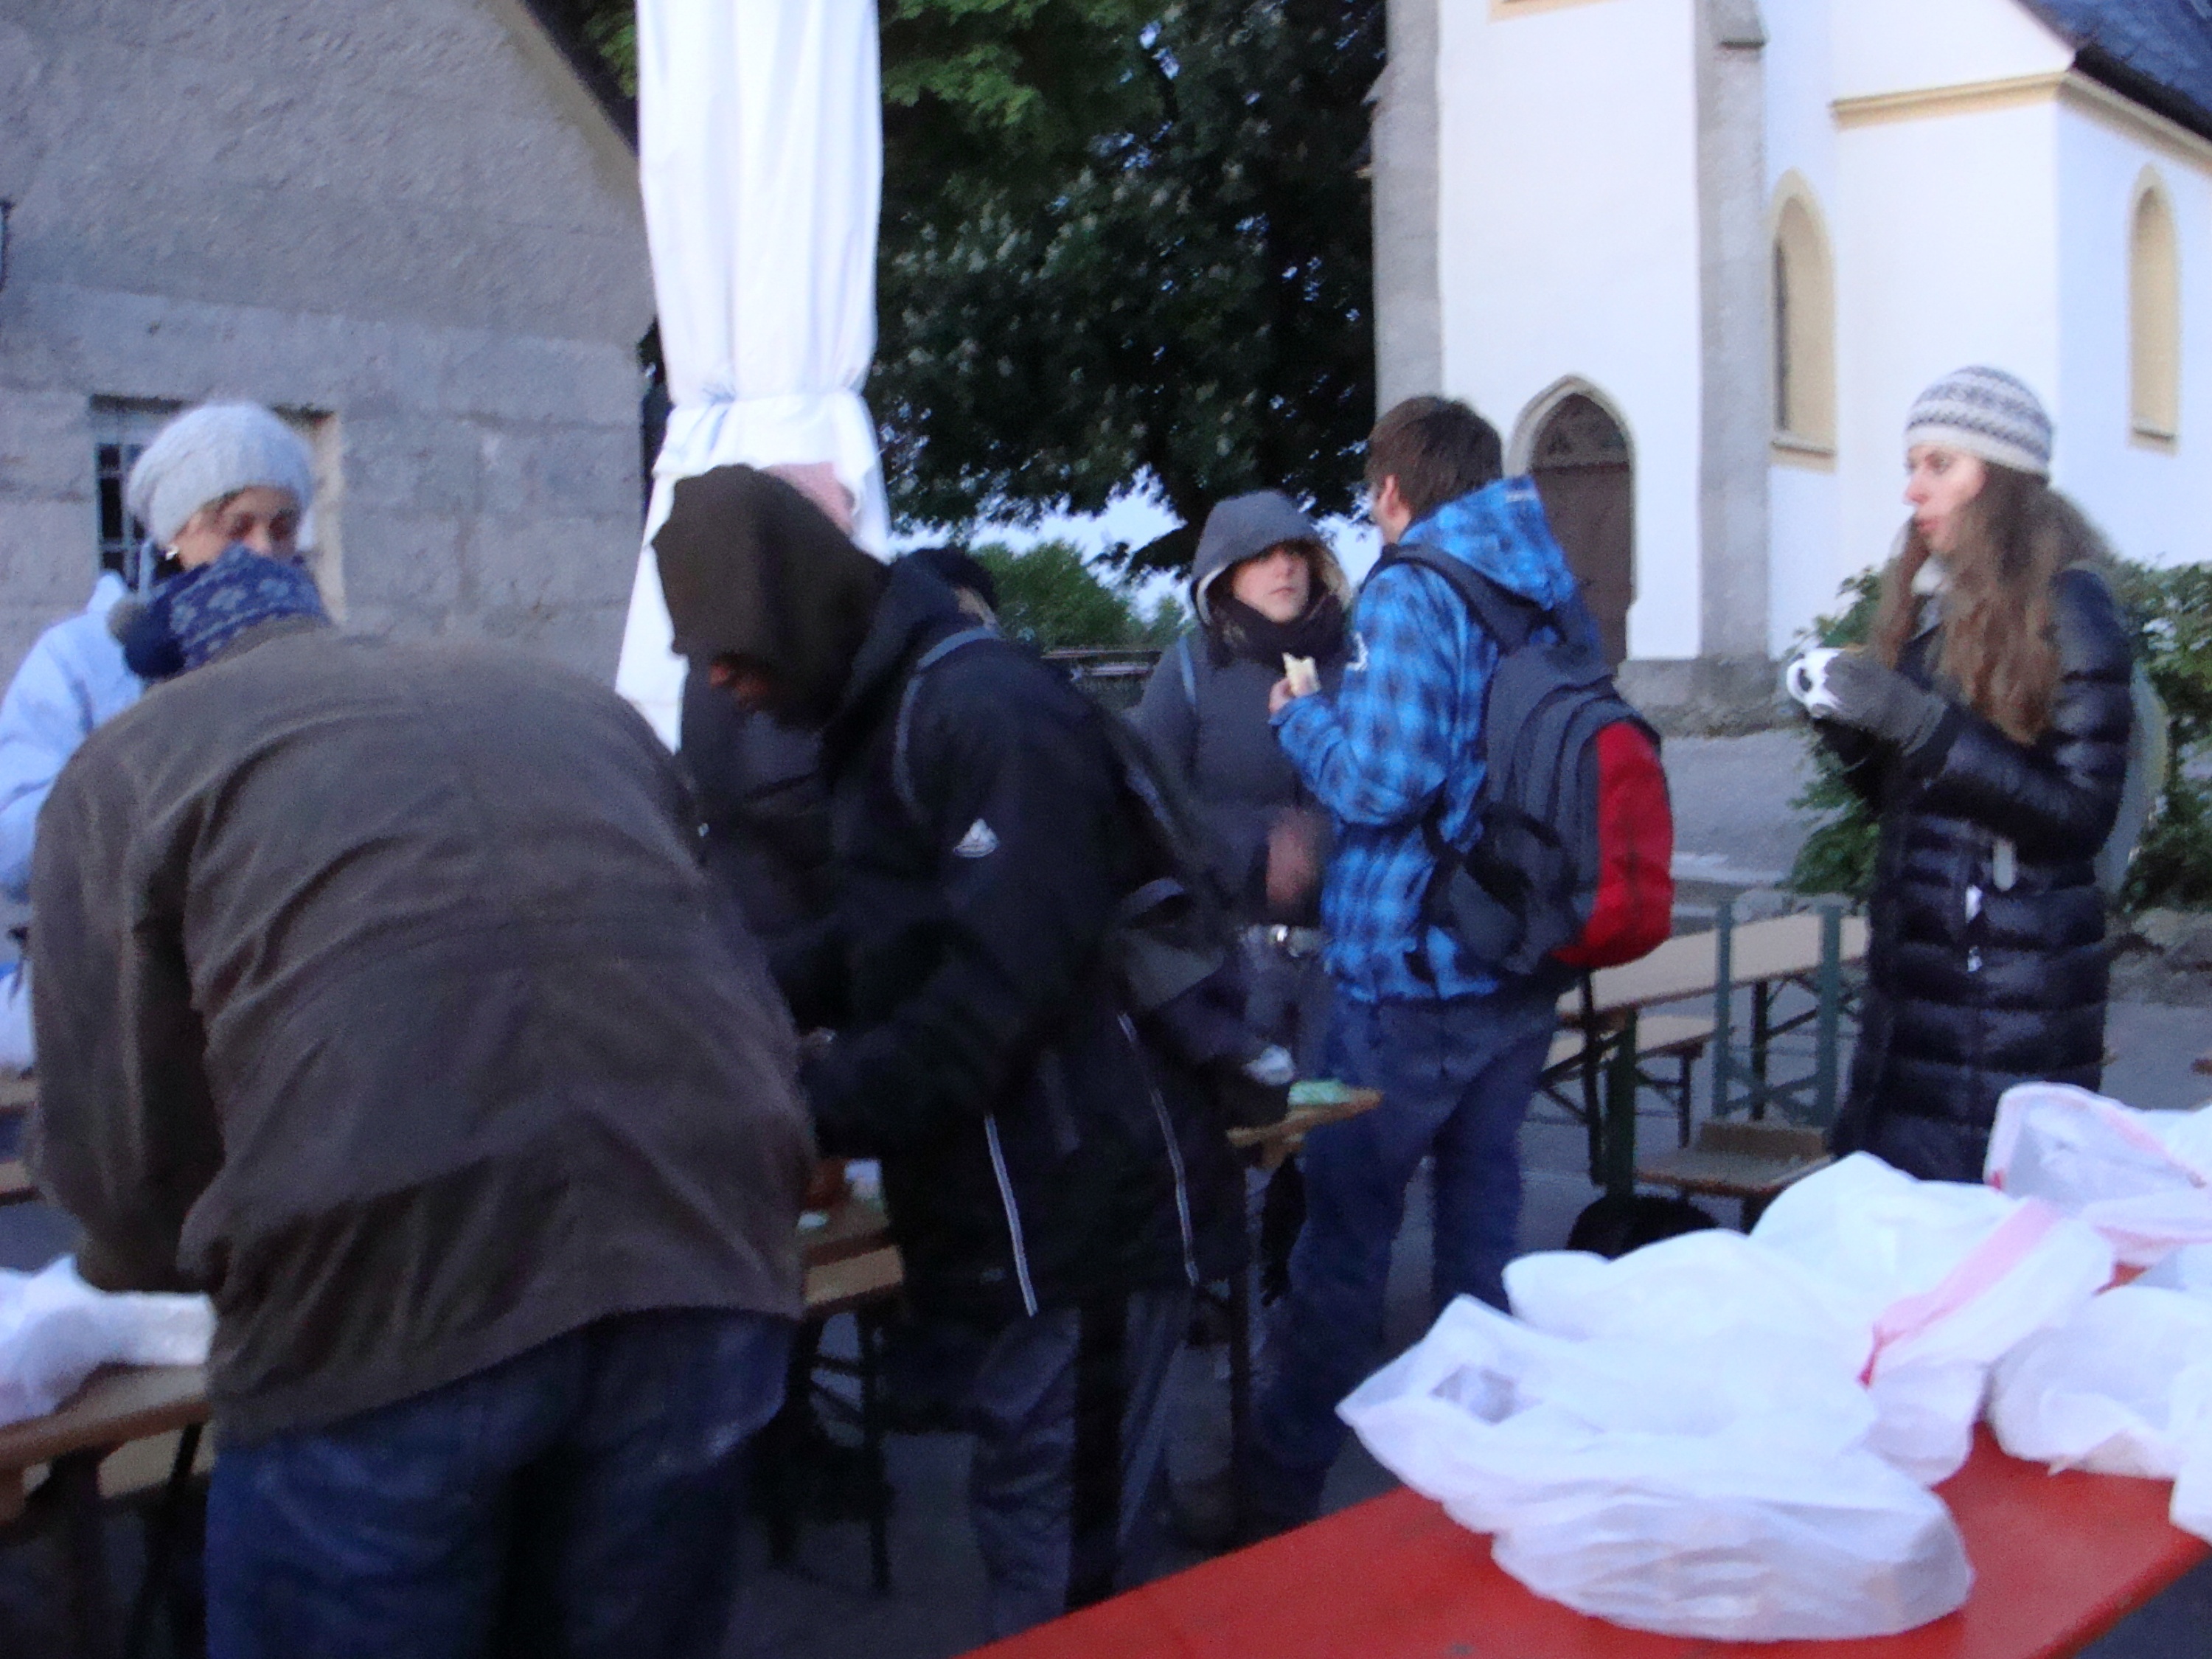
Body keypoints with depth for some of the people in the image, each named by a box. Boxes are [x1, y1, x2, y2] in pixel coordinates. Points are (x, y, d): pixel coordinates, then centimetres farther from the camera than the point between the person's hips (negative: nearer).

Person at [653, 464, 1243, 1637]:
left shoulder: (987, 711, -18)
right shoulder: (884, 715, 14)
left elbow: (1002, 981, -25)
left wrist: (818, 1113, -21)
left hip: (1078, 1220, -10)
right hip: (989, 1223, 10)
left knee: (1063, 1578, -1)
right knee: (1030, 1542, 20)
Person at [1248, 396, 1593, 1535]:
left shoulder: (1410, 594, -15)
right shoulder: (1556, 598, 8)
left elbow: (1380, 780, -23)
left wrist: (1298, 717, -4)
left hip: (1407, 978, -7)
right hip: (1524, 973, 7)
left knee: (1345, 1232, 4)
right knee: (1484, 1222, 17)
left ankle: (1281, 1493, 15)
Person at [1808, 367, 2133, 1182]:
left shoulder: (2069, 606, -7)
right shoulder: (1927, 602, 13)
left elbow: (2080, 814, -15)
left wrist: (1920, 722, -20)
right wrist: (1851, 729, -1)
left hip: (2013, 987, -7)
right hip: (1912, 962, 7)